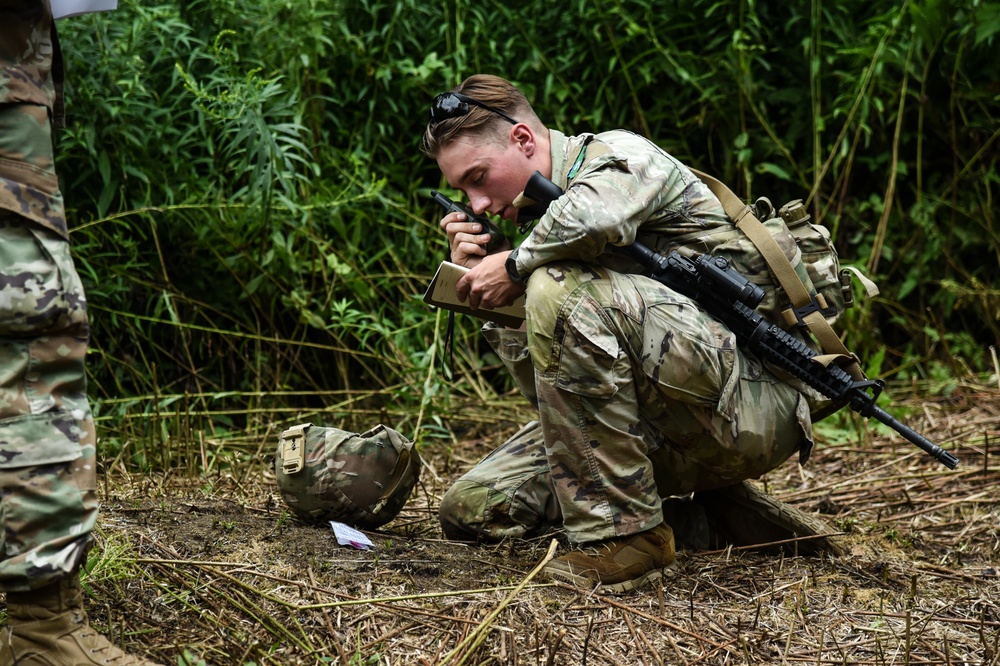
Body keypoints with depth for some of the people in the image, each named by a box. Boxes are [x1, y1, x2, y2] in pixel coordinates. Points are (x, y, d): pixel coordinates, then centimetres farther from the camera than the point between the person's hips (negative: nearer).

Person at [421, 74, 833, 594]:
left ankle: (623, 532, -20)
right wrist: (479, 277, 4)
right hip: (664, 431, 9)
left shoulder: (621, 155, -5)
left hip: (752, 406, -9)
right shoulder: (548, 226, 18)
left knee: (563, 289, -28)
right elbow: (552, 385, 12)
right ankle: (700, 516, 11)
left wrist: (516, 264, -13)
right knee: (470, 510, 5)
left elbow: (594, 216, -33)